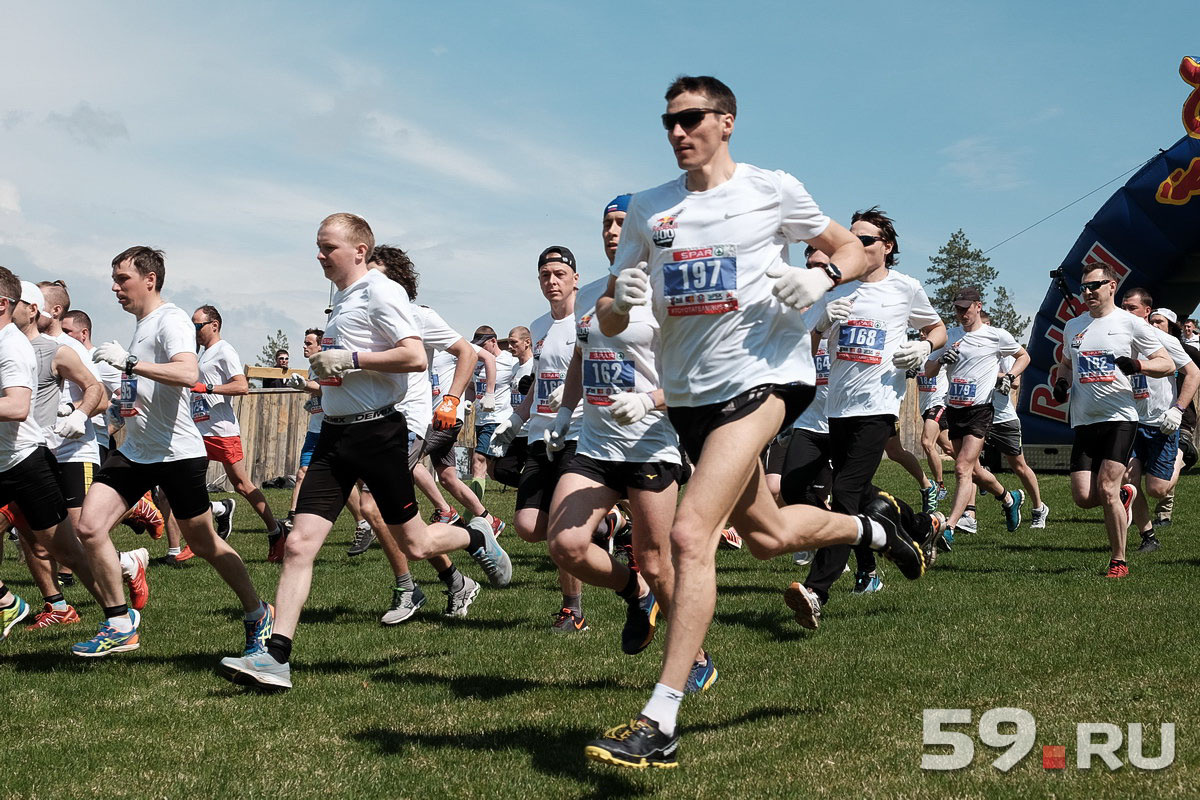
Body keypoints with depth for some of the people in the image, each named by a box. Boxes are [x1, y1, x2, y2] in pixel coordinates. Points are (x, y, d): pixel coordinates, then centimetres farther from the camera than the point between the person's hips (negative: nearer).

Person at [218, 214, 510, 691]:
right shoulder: (341, 296, 17)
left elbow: (415, 357, -20)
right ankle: (276, 658, -9)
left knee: (413, 543, 5)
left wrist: (351, 360, -18)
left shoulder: (380, 292, -10)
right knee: (299, 544, -6)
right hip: (335, 433, 8)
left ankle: (477, 538, 36)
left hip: (377, 431, -7)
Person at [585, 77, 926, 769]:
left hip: (763, 375, -6)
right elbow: (608, 323, 10)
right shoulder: (647, 209, 9)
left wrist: (821, 278, -13)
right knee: (767, 536, 19)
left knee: (691, 533, -22)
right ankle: (871, 524, 50)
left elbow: (855, 252, 9)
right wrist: (619, 300, -14)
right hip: (687, 393, 6)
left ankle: (659, 725, -20)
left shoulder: (772, 189, -1)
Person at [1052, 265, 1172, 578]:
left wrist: (1138, 365, -18)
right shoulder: (1072, 326, 15)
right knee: (1083, 497, -5)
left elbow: (1167, 364, 2)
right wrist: (1061, 383, 9)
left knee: (1106, 488, -16)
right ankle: (1124, 494, 29)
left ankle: (1119, 561, -1)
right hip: (1084, 422, 5)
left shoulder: (1130, 323, 1)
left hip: (1120, 418, -5)